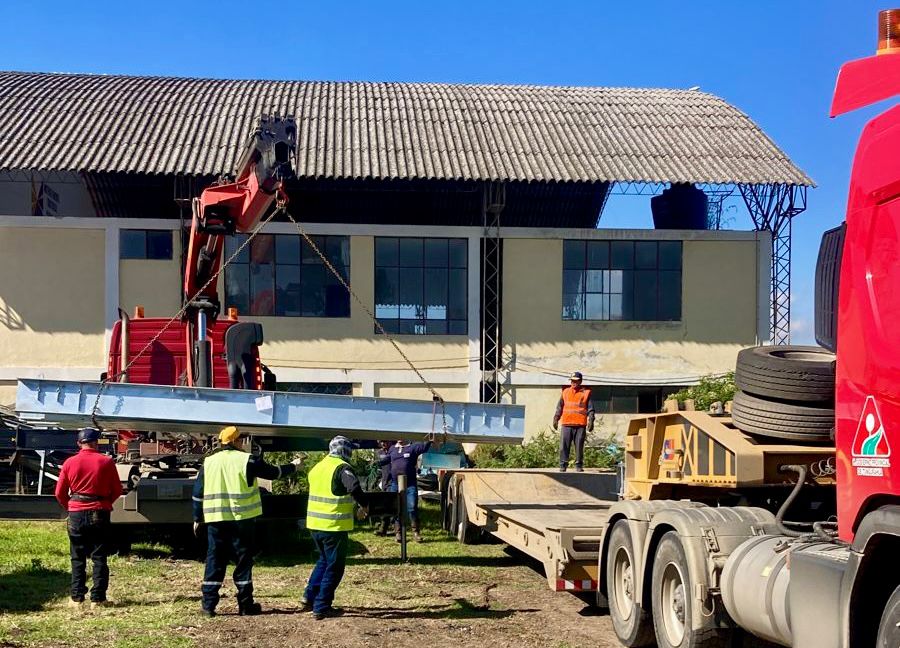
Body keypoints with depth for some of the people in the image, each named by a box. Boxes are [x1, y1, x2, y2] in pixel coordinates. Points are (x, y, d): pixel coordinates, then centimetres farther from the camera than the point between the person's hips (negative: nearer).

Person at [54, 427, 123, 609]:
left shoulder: (70, 463, -2)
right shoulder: (107, 462, -4)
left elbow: (60, 493, 2)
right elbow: (117, 490, 1)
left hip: (76, 514, 1)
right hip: (100, 514, -1)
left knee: (78, 559, 9)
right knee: (99, 558, 5)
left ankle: (77, 598, 8)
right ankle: (98, 598, 2)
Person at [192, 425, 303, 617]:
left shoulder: (209, 461, 6)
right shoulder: (247, 460, -4)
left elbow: (198, 492, 9)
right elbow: (273, 472, 7)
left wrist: (197, 518, 17)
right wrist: (293, 466, 24)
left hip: (215, 520, 3)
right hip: (241, 519, -3)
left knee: (214, 560, 6)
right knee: (243, 560, 6)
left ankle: (209, 605, 3)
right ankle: (245, 605, 10)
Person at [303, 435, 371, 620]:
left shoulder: (317, 467, 12)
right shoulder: (342, 468, -13)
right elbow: (355, 489, -27)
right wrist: (365, 506, -9)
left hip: (314, 523, 8)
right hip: (334, 526, -7)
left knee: (325, 560, 26)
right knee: (334, 567, 3)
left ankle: (310, 596, 20)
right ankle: (321, 607, 4)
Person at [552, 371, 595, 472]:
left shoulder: (586, 393, 7)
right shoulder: (565, 392, 15)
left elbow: (590, 409, 5)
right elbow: (559, 407, 17)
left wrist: (591, 420, -5)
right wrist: (556, 418, 10)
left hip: (580, 425, -2)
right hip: (566, 424, 2)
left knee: (579, 446, 1)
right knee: (564, 446, -3)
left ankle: (579, 465, 9)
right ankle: (563, 465, 1)